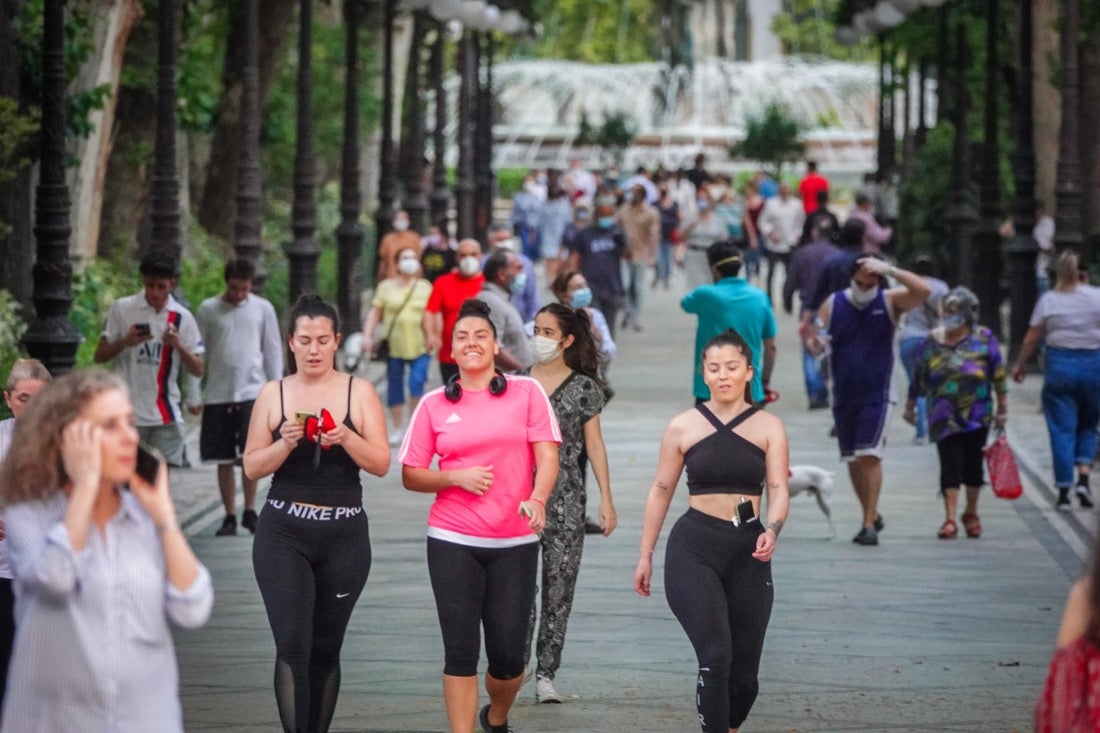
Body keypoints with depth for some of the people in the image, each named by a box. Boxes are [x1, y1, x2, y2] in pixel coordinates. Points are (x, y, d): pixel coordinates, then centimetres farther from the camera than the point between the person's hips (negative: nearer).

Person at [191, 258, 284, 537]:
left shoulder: (263, 309, 5)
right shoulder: (208, 310, 4)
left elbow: (273, 351, 9)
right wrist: (195, 396, 5)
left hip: (253, 391, -1)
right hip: (218, 394, 1)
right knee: (225, 459, 4)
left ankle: (250, 511, 0)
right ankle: (230, 516, 11)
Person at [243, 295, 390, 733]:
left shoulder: (359, 392, 3)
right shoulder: (273, 394, 4)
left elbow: (381, 464, -2)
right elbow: (252, 467, 2)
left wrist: (346, 438, -20)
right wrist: (287, 442, -16)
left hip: (344, 536, 1)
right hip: (283, 535, -1)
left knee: (326, 648, 8)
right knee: (293, 644, -13)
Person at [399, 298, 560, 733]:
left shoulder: (526, 392, 4)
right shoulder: (434, 405, 6)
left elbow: (547, 455, -3)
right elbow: (410, 475, 7)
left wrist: (537, 499, -22)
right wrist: (456, 477, -10)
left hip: (514, 543, 0)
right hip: (453, 542, 0)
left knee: (508, 656, 4)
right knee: (461, 650, -4)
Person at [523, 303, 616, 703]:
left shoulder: (583, 388, 2)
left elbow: (594, 444, 3)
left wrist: (606, 499, -2)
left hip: (566, 499, -1)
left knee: (559, 584, 0)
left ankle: (546, 673, 6)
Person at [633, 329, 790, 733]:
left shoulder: (769, 427, 4)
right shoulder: (683, 427, 2)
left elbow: (778, 490, -5)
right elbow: (660, 492, 8)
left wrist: (772, 530, -25)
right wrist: (645, 555, 8)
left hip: (747, 552, 2)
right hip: (694, 548, -2)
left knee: (744, 670, 6)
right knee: (715, 656, -18)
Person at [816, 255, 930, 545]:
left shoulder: (890, 301, -2)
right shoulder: (833, 305, 2)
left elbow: (923, 290, -18)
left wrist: (888, 269, -24)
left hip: (876, 396, -3)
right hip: (843, 396, 3)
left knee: (870, 456, -15)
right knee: (852, 461, 10)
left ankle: (869, 525, -14)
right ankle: (872, 516, 27)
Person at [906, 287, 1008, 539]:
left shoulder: (983, 338, -1)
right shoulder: (933, 341, 5)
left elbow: (998, 374, 1)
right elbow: (919, 376, 13)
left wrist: (1002, 407, -1)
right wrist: (910, 405, 16)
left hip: (976, 414, 0)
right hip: (945, 418, 0)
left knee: (972, 463, 7)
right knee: (950, 465, -8)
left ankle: (971, 514, 25)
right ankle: (950, 519, -12)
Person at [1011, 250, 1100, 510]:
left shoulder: (1048, 299, -1)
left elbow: (1031, 339, 2)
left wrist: (1019, 365, 14)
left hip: (1059, 364, 0)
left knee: (1062, 428, 5)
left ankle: (1064, 490, 2)